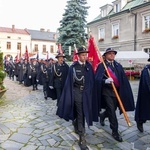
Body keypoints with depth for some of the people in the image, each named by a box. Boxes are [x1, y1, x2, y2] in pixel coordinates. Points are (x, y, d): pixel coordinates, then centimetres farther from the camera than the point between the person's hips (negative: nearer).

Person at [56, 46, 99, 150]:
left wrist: (91, 92, 4)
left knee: (82, 112, 17)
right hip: (77, 91, -4)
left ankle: (76, 127, 45)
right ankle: (82, 138, 3)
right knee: (80, 113, -3)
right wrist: (70, 94, -6)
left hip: (87, 92, 4)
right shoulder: (73, 66, -5)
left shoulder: (89, 66, 5)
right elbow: (69, 81, -4)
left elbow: (92, 80, 7)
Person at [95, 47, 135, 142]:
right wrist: (105, 81, -33)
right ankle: (115, 131, 11)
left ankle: (102, 116, 48)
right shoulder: (101, 66, -5)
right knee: (111, 110, -3)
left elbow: (124, 79, 7)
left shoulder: (118, 65, 9)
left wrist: (123, 91, 0)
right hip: (107, 91, -5)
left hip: (117, 91, 5)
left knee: (112, 109, 17)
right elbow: (97, 78, -15)